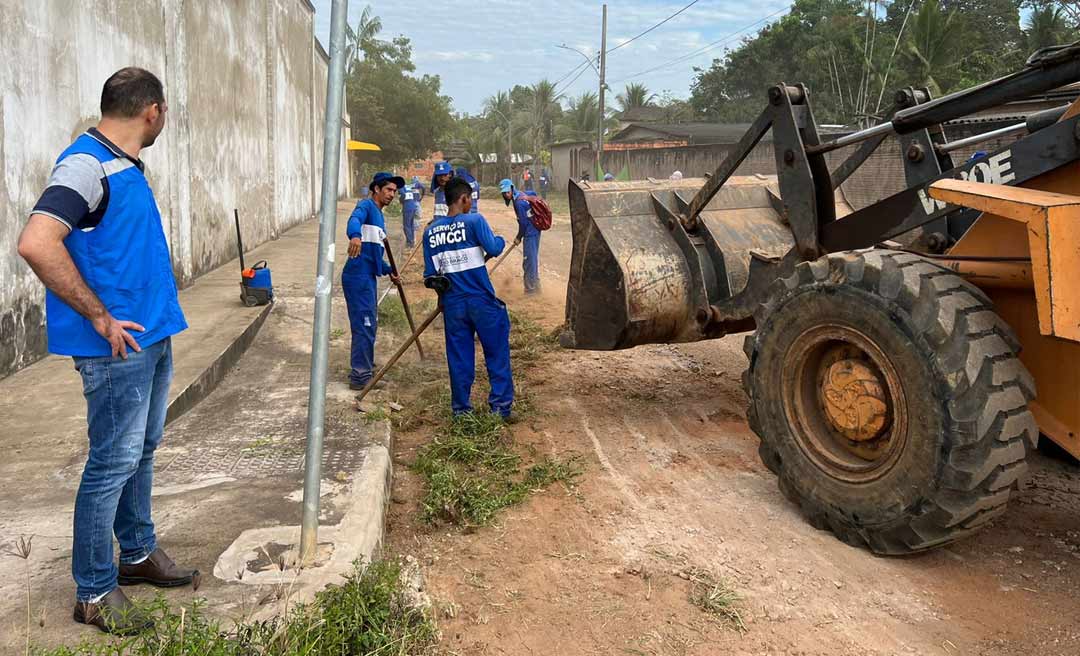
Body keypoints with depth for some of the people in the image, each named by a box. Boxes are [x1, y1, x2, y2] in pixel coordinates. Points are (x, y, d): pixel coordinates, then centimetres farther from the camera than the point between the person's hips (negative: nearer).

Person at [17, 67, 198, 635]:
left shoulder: (124, 165, 13)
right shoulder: (86, 163, -17)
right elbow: (36, 244, -29)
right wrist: (100, 318, -22)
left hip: (152, 337, 9)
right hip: (118, 347, -9)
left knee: (141, 451, 19)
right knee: (114, 463, -1)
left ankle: (138, 554, 35)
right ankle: (95, 592, 13)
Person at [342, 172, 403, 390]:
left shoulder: (379, 216, 22)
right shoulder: (367, 205, -6)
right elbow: (355, 218, -31)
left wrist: (389, 271, 33)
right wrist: (355, 235, -52)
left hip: (368, 276, 10)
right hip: (358, 275, -10)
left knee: (369, 324, 20)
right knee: (365, 324, -9)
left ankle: (364, 368, 34)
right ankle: (359, 376, -4)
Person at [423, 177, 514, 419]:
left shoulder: (430, 231, 5)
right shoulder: (474, 221, -9)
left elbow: (430, 275, 6)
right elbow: (493, 249, -15)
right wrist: (501, 240, 6)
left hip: (452, 304, 4)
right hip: (482, 300, -4)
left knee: (459, 358, 12)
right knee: (497, 354, 8)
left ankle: (461, 411, 18)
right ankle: (500, 408, 9)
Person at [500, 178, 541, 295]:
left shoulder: (519, 203, -23)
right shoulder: (521, 194, 4)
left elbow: (523, 223, -19)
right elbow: (533, 193, 22)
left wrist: (519, 237, -5)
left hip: (530, 233, -10)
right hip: (535, 230, 10)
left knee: (528, 261, -4)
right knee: (534, 259, 20)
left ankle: (530, 288, 2)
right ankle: (535, 284, 32)